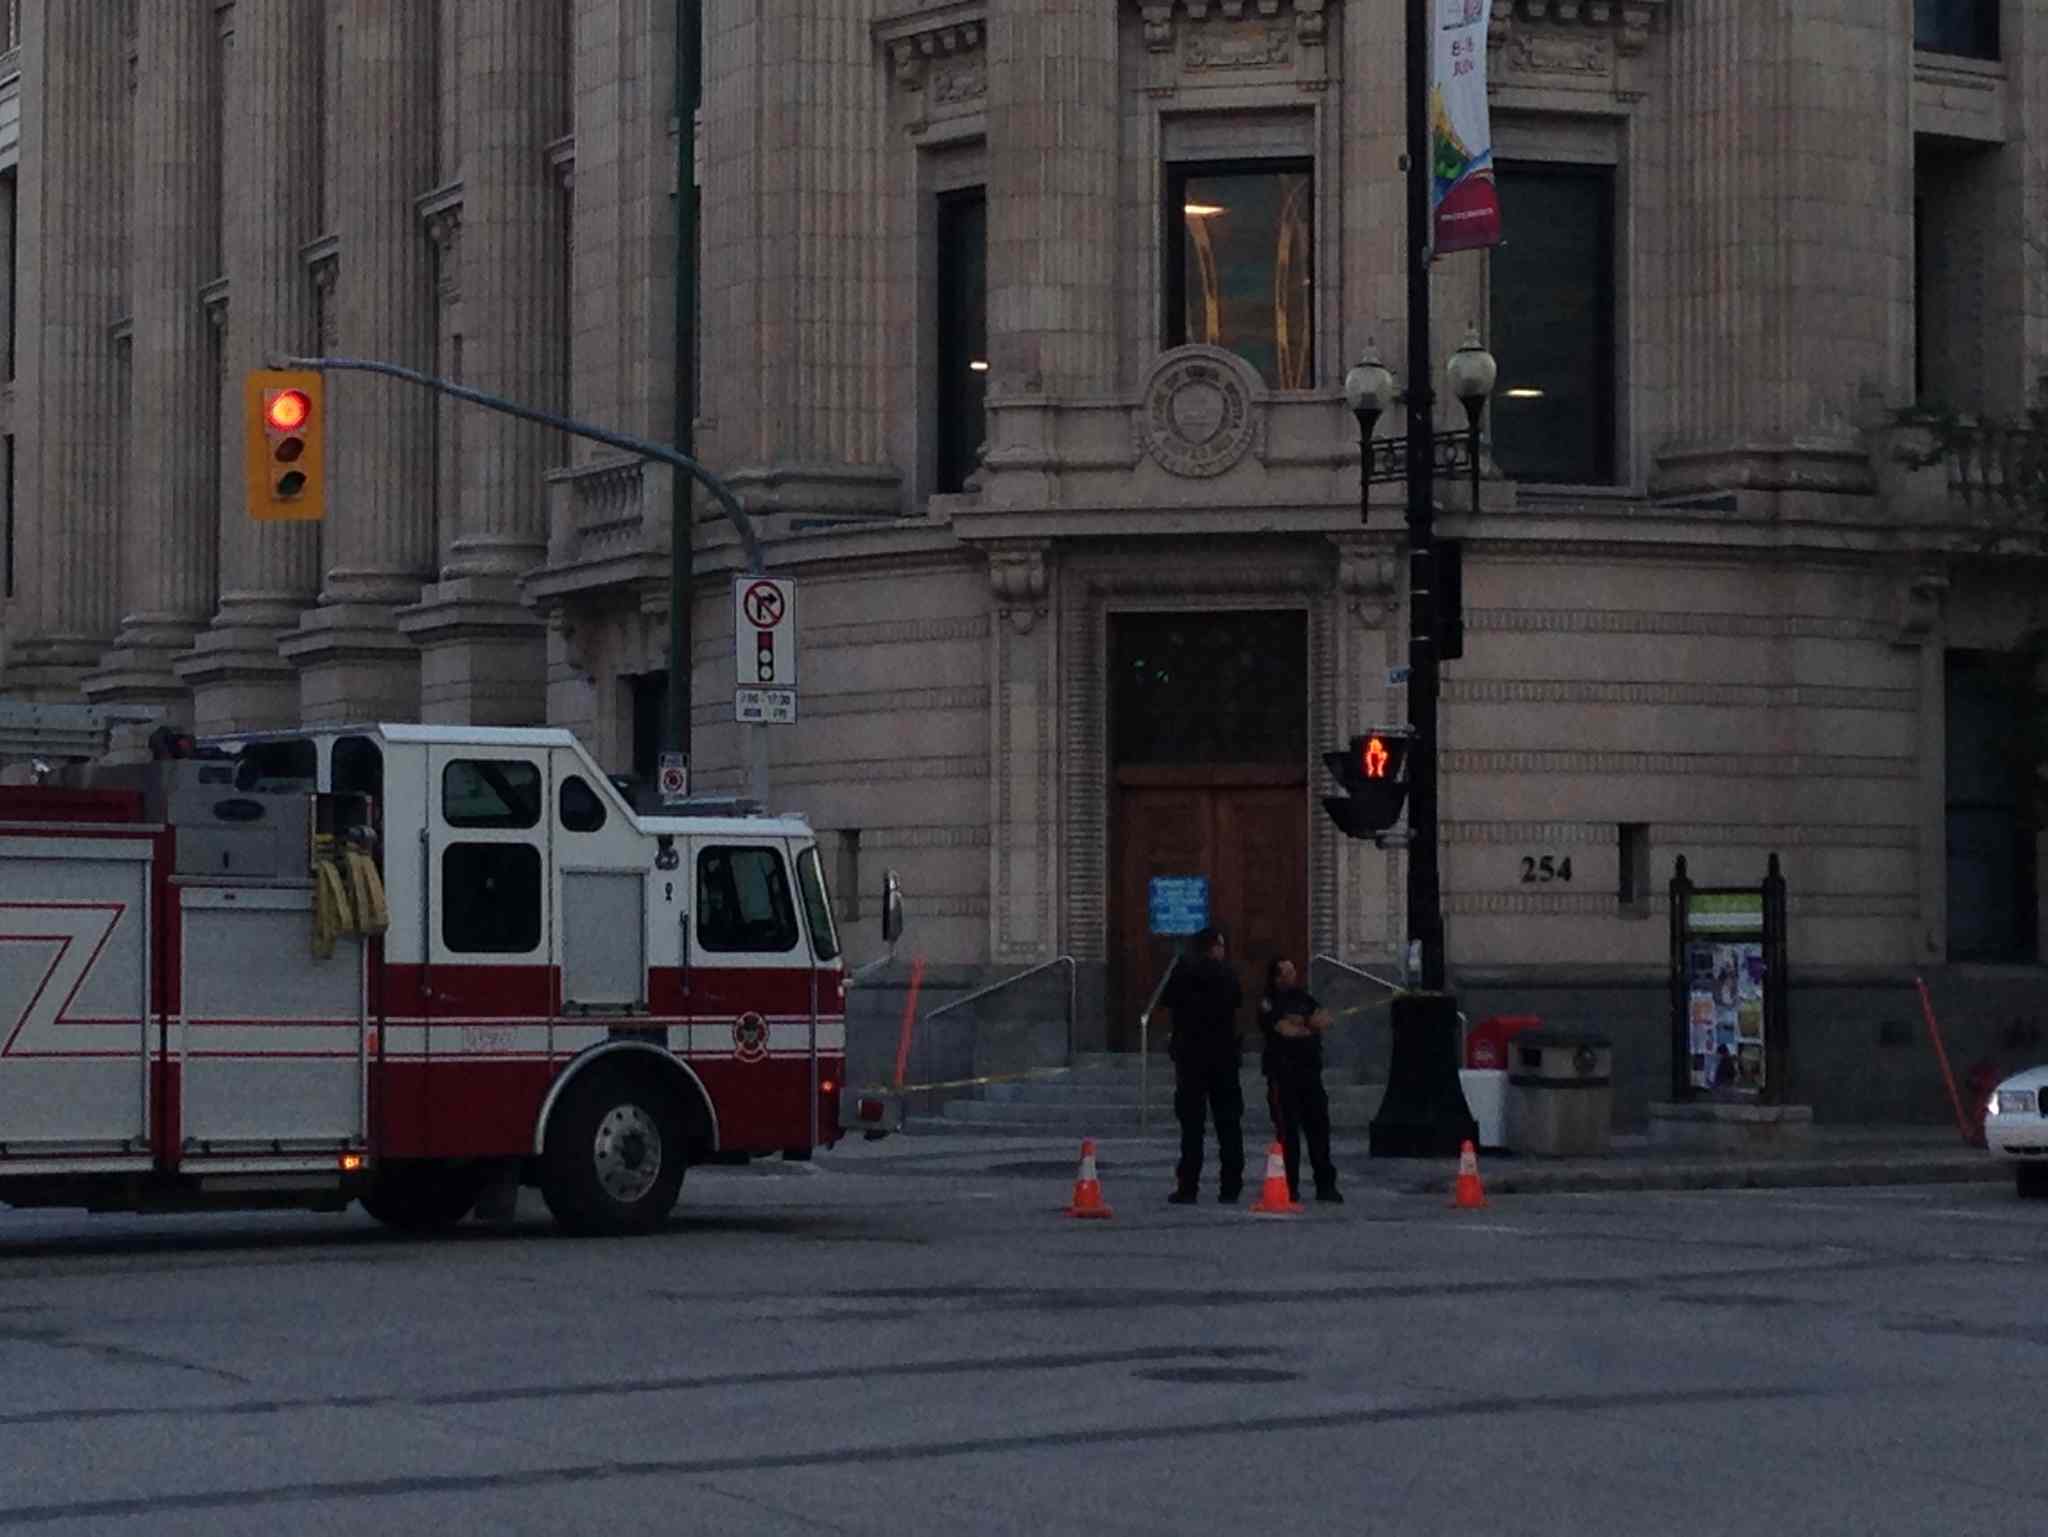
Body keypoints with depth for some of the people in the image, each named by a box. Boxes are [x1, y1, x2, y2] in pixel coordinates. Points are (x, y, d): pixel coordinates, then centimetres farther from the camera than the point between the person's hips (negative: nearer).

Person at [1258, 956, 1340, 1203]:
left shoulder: (1305, 998, 16)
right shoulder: (1268, 1004, -1)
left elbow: (1325, 1020, 2)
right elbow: (1286, 1030, -15)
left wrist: (1299, 1024, -11)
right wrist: (1310, 1027, 1)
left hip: (1310, 1071, 5)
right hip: (1282, 1074, -5)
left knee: (1319, 1127, 1)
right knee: (1287, 1131, -4)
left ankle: (1325, 1185, 4)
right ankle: (1289, 1189, -1)